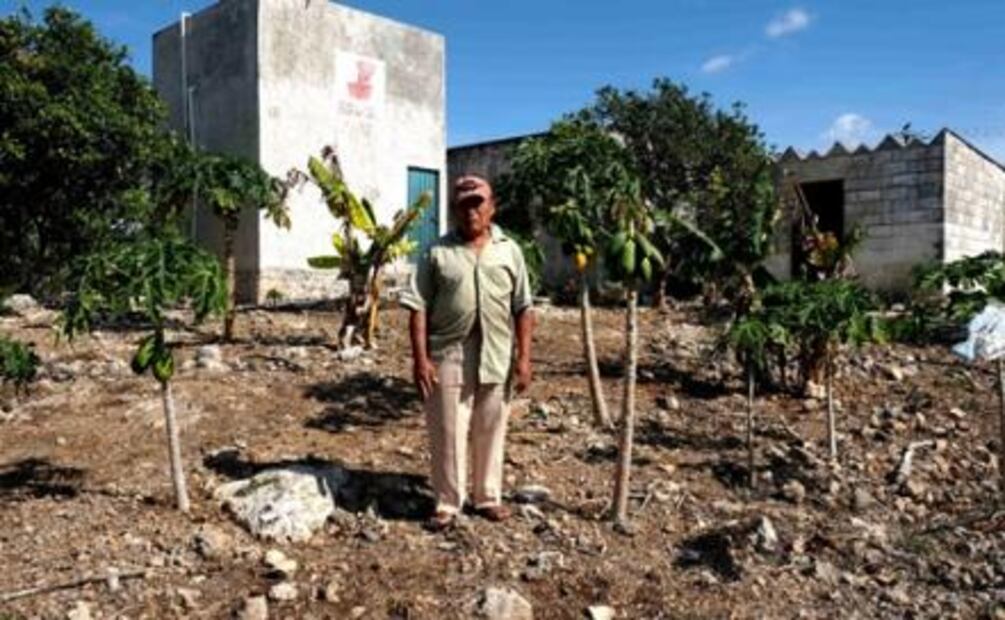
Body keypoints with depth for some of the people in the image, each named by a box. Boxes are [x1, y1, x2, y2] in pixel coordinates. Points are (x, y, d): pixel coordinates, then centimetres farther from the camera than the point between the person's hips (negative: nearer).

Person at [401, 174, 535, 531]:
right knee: (447, 434, 5)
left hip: (497, 358, 2)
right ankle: (447, 504, 20)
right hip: (448, 358, -2)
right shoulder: (437, 252, 0)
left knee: (490, 432, 13)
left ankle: (488, 497, 29)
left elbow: (522, 310, 5)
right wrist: (420, 358, -11)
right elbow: (419, 308, -3)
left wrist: (524, 357, -1)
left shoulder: (509, 251, 6)